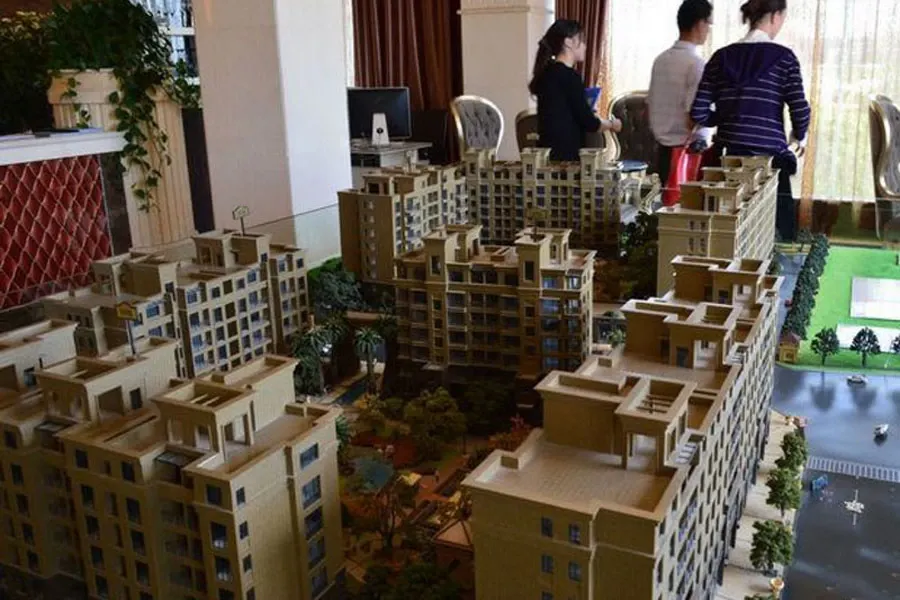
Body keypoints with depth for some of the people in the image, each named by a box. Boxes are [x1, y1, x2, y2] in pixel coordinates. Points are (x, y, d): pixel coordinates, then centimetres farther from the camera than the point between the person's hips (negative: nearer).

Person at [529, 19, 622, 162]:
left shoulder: (547, 73, 15)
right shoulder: (569, 75, -12)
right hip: (565, 155, -9)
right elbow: (589, 123, -11)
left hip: (549, 152, 9)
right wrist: (612, 124, 7)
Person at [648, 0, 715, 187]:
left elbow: (650, 106, 13)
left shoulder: (660, 60, 7)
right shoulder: (696, 63, -14)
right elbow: (694, 117, -18)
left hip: (664, 150, 7)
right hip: (690, 152, -7)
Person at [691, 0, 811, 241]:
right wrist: (799, 137, 13)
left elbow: (699, 112, 3)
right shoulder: (783, 57, -2)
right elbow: (800, 110, -8)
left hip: (729, 155, 4)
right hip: (770, 156, -4)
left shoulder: (722, 56, 7)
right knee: (780, 233, 4)